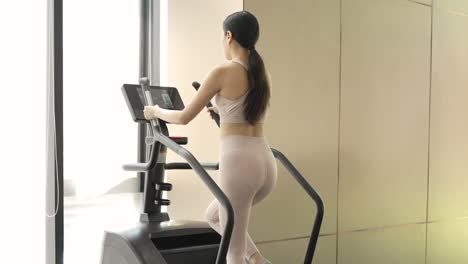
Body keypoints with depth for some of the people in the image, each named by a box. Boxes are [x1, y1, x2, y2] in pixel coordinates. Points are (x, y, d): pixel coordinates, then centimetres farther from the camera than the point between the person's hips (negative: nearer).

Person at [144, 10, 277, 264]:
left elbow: (184, 117, -2)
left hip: (238, 164, -7)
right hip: (265, 163, 8)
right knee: (213, 216, 31)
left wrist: (156, 111, 18)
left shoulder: (222, 72, -9)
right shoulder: (263, 75, 12)